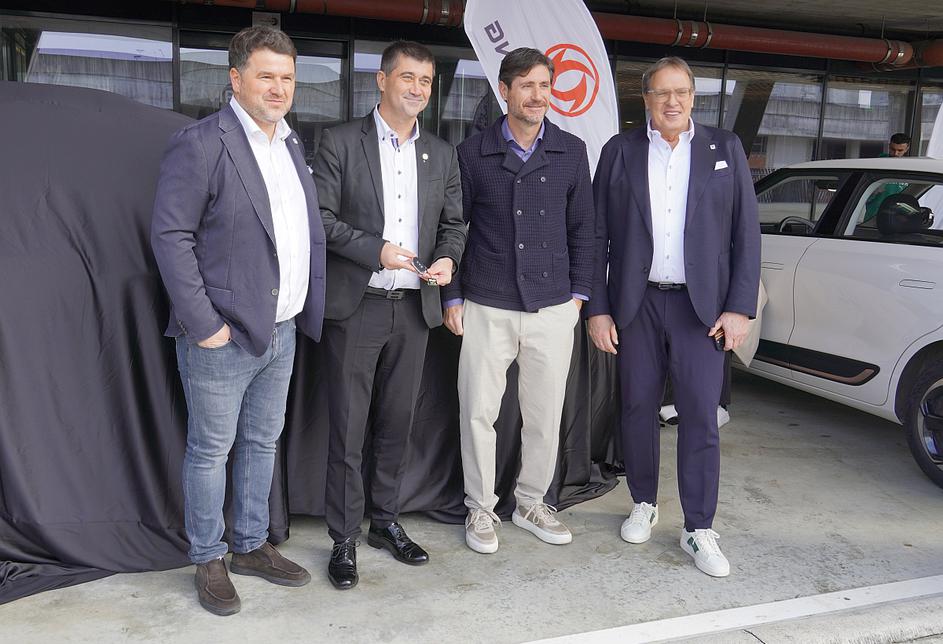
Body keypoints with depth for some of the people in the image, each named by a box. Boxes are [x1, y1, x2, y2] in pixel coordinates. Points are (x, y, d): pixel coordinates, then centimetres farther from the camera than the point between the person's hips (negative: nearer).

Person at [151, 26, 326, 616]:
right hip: (223, 336, -7)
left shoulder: (292, 144, 12)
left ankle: (253, 545, 35)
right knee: (211, 451, 7)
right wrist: (203, 323, -18)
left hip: (281, 331, 7)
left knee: (263, 443, 18)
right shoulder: (201, 143, -12)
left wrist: (310, 308, 10)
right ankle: (209, 561, 25)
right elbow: (170, 234, -15)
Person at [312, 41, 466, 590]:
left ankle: (386, 521, 29)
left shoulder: (442, 154, 11)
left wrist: (448, 258, -5)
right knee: (348, 430, 2)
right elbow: (322, 217, -7)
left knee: (397, 424, 13)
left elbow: (454, 223, 15)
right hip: (356, 307, -4)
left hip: (413, 308, 4)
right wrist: (376, 250, -18)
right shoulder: (341, 143, -2)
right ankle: (345, 539, 15)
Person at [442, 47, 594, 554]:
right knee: (478, 412, 3)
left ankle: (530, 503, 28)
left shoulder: (571, 152, 6)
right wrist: (452, 296, 1)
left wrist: (578, 293, 5)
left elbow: (582, 229, 10)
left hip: (553, 309, 2)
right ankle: (480, 509, 21)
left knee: (545, 415, 9)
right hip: (486, 309, -1)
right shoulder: (472, 153, 1)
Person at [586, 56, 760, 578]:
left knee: (700, 415, -1)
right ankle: (644, 505, 28)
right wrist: (597, 309, -2)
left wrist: (740, 306, -4)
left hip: (700, 305, 0)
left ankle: (698, 529, 10)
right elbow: (597, 236, 3)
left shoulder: (725, 149, 6)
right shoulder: (620, 151, 5)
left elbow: (746, 232, 4)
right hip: (635, 304, 1)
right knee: (638, 409, 9)